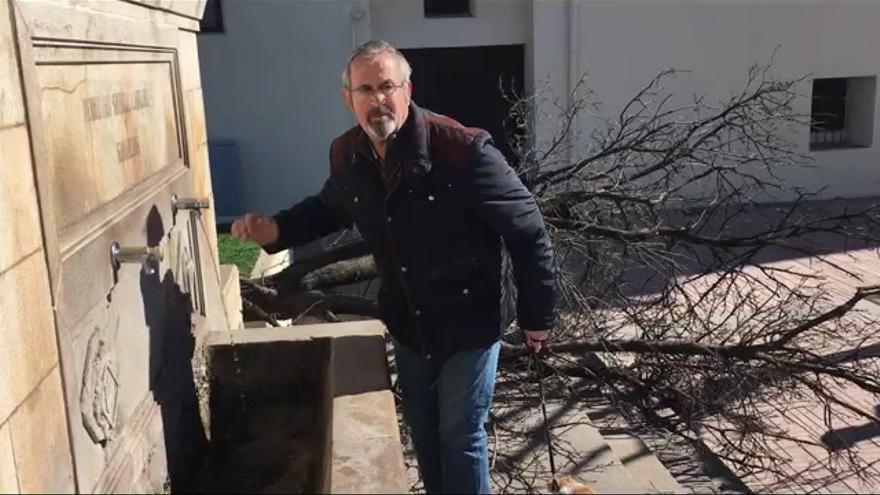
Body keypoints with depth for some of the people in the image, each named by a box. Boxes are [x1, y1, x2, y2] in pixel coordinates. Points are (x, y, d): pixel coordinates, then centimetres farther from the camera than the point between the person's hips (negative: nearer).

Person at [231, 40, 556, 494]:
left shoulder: (462, 148, -26)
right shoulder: (346, 154, -7)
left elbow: (527, 229, -18)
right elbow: (331, 208, 15)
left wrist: (536, 315, -13)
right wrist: (277, 229, -2)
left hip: (468, 323, -5)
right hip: (406, 324, 6)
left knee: (460, 435, 9)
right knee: (421, 428, 22)